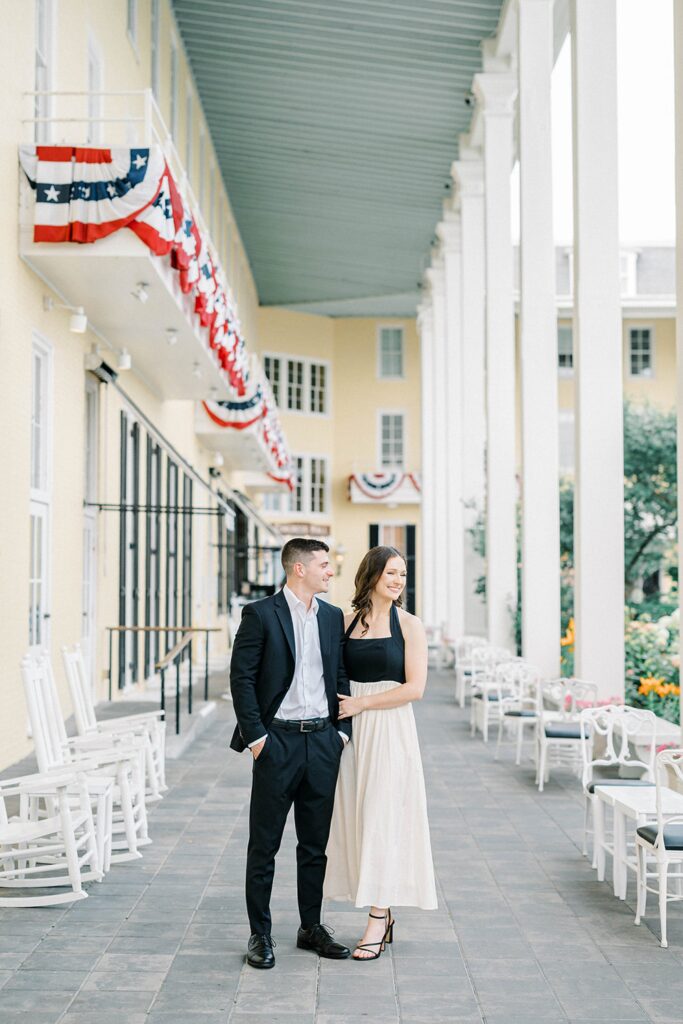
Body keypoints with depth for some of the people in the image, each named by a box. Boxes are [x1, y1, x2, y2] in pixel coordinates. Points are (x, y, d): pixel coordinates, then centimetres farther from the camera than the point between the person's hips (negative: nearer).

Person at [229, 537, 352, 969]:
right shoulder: (261, 614, -6)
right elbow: (242, 677, -8)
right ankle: (261, 934, 12)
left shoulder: (333, 617, 10)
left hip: (322, 741, 5)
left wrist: (343, 730, 6)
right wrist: (255, 736, -12)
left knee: (316, 843, 12)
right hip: (278, 740, -5)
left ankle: (312, 927, 24)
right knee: (264, 845, 3)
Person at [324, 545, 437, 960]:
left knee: (383, 816, -6)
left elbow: (415, 688, -10)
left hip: (390, 729, -4)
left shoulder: (409, 625, -3)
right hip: (351, 729, 4)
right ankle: (384, 916, 16)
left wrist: (362, 703, -11)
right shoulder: (348, 621, 8)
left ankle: (378, 920, -1)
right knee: (357, 816, 6)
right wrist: (340, 714, 1)